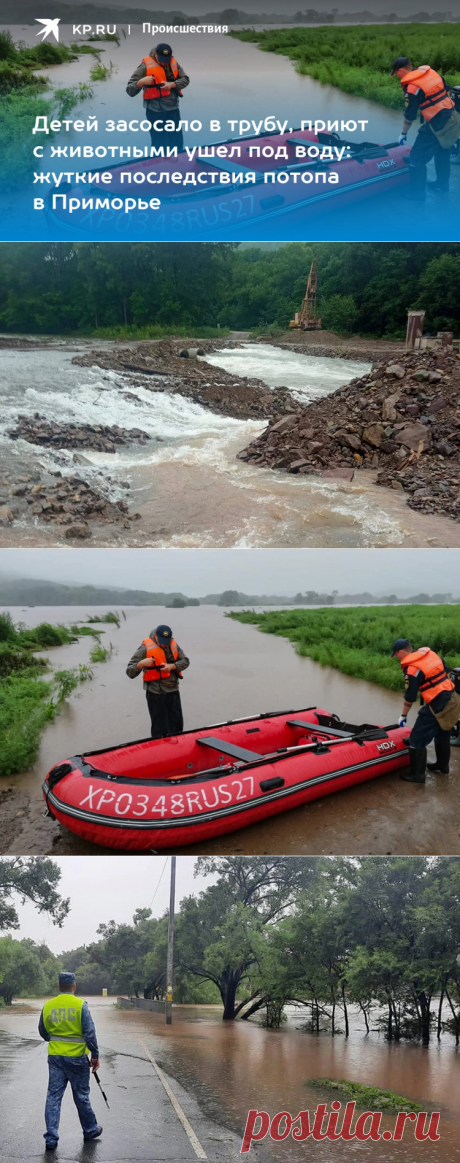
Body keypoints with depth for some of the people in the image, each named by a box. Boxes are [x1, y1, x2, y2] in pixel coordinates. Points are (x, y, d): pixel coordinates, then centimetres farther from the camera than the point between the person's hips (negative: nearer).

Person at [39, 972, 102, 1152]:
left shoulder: (48, 1005, 0)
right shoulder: (80, 1005, -12)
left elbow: (43, 1032, 12)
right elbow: (90, 1033, -14)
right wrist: (95, 1055, -4)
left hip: (55, 1057, 3)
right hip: (76, 1057, -3)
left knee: (53, 1096, 7)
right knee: (81, 1096, 11)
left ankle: (51, 1138, 3)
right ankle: (90, 1130, 27)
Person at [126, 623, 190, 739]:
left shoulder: (173, 644, 2)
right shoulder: (145, 648, -13)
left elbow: (185, 661, 0)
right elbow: (130, 672, -14)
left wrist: (172, 666, -19)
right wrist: (141, 664, -34)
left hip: (173, 690, 5)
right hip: (155, 693, -5)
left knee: (177, 726, 14)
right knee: (159, 729, 0)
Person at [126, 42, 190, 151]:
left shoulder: (173, 63, 2)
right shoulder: (145, 66, -13)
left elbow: (185, 80, 3)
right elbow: (130, 91, -15)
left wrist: (172, 84, -16)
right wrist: (141, 82, -36)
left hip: (173, 110, 5)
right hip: (155, 112, -5)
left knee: (178, 143, 13)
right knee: (159, 146, 0)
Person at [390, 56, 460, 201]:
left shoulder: (411, 87, -17)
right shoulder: (432, 72, 4)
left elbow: (410, 115, -10)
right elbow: (446, 91, 14)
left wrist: (404, 134, 4)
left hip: (437, 125, -8)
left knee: (417, 158, 0)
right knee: (443, 153, 26)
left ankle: (417, 194, 5)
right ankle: (442, 184, 42)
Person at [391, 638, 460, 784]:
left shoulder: (411, 669, -18)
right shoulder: (431, 654, 3)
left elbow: (410, 697, -12)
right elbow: (446, 672, 15)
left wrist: (404, 716, 2)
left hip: (436, 706, -9)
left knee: (417, 739, 0)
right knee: (442, 734, 26)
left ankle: (417, 774, 6)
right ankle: (442, 765, 42)